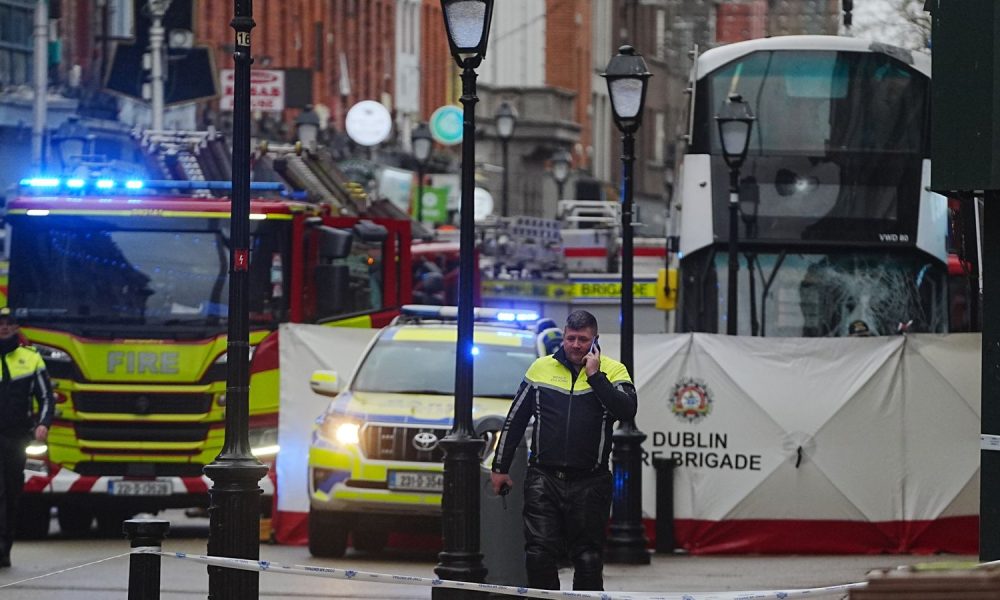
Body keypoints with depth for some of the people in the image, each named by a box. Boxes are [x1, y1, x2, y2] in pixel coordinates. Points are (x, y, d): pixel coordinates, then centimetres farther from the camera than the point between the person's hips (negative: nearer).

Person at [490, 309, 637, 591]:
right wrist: (500, 467, 15)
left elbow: (627, 411, -16)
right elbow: (515, 420, 15)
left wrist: (595, 376, -16)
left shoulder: (612, 371, 3)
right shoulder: (541, 368, 8)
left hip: (590, 483, -1)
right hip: (543, 480, 1)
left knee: (588, 557, 3)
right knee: (539, 554, -7)